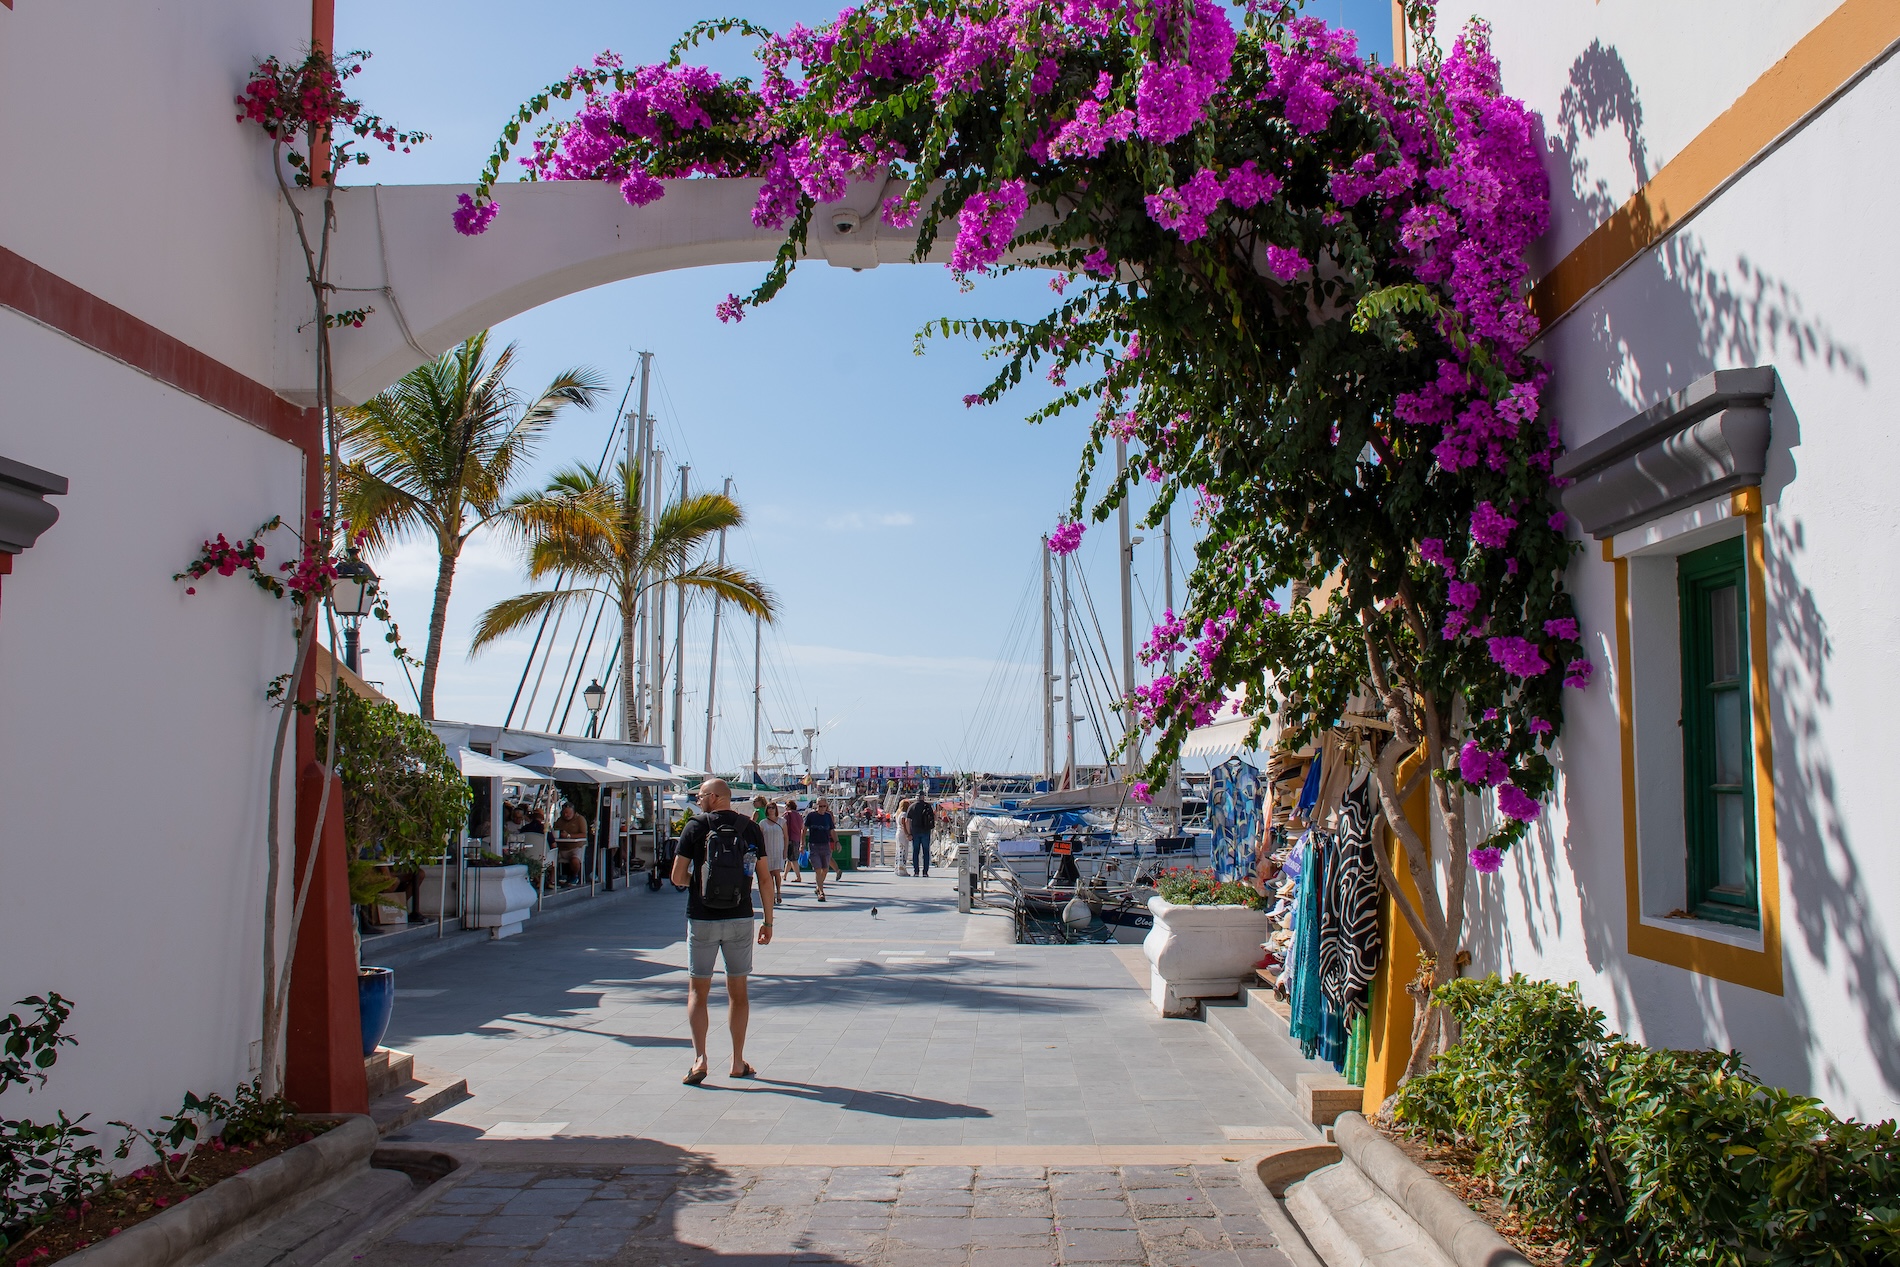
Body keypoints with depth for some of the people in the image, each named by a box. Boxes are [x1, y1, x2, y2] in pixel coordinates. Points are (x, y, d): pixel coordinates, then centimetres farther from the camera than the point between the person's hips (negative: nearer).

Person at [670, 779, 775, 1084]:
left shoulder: (696, 828, -5)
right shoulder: (751, 829, 1)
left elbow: (677, 877, -5)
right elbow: (765, 879, 1)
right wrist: (768, 921, 8)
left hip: (702, 920, -2)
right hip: (740, 921, 2)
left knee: (698, 990, 8)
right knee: (738, 991, 12)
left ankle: (700, 1058, -4)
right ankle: (738, 1062, 14)